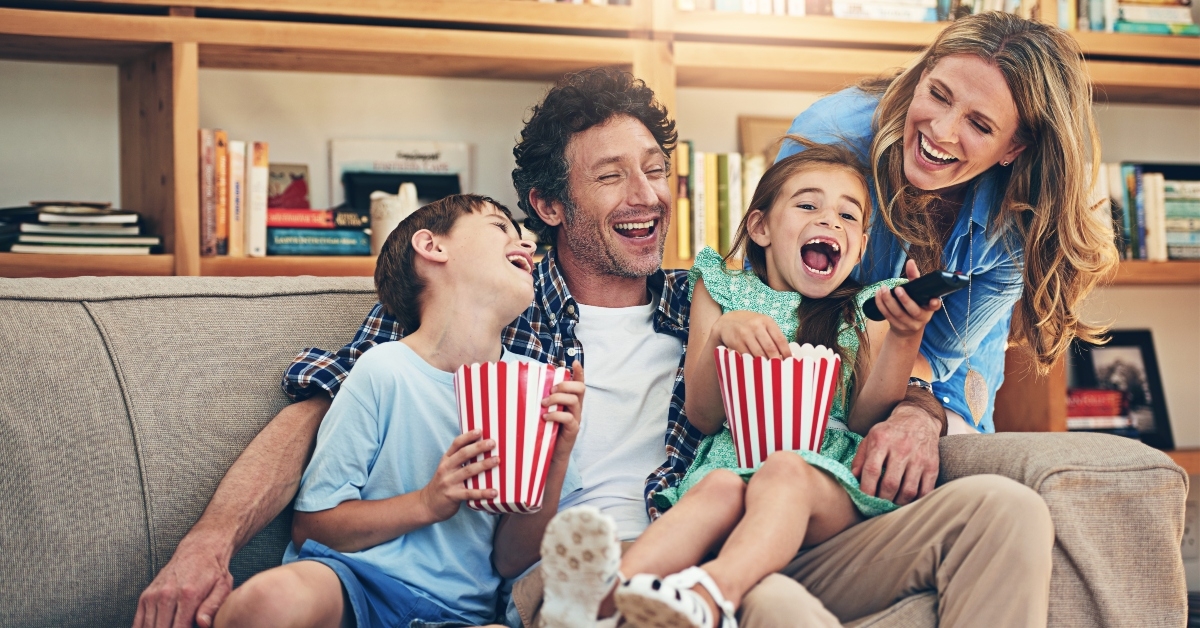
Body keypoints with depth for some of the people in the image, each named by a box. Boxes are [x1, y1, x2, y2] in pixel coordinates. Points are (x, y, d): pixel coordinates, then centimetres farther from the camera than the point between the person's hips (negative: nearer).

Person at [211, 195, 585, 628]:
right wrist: (428, 503, -14)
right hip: (353, 577, -1)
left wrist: (556, 463, -8)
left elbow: (511, 558, 8)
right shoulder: (386, 370, -5)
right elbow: (311, 523, -2)